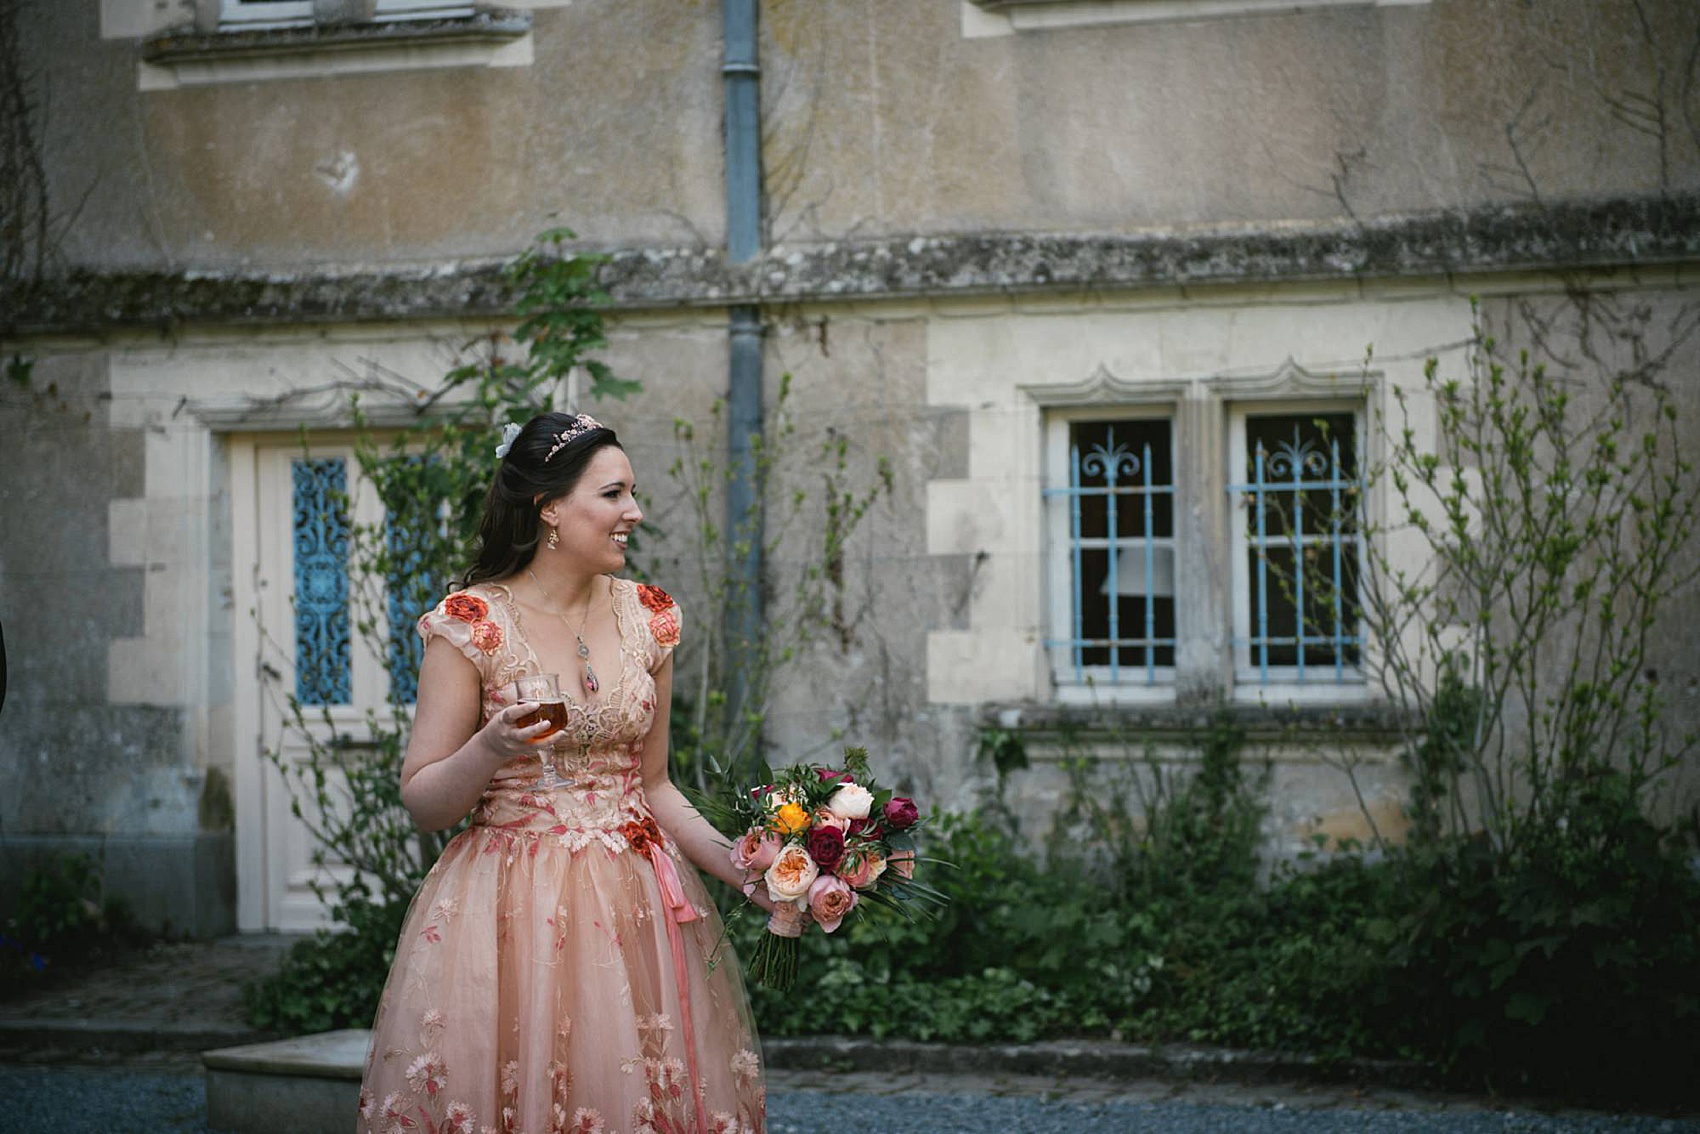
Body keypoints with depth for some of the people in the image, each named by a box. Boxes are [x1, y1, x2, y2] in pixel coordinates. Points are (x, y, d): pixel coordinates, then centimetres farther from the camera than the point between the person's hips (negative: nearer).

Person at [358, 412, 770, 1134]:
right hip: (509, 907, -4)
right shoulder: (472, 625, -6)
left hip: (635, 906, 4)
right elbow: (422, 802, -4)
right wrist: (491, 749, -23)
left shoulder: (646, 619, 8)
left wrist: (739, 865, 2)